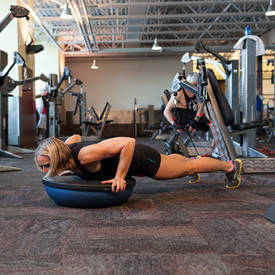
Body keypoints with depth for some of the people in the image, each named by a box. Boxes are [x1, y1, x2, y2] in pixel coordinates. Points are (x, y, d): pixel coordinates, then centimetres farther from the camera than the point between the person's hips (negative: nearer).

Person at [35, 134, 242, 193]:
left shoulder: (85, 156, -41)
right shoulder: (66, 148, -19)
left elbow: (128, 142, -43)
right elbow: (75, 136, 6)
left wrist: (119, 176, -38)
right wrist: (69, 170, 1)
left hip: (139, 158, -7)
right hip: (130, 161, 7)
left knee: (187, 168, 16)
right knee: (172, 160, 36)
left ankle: (231, 165, 39)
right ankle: (192, 158, 66)